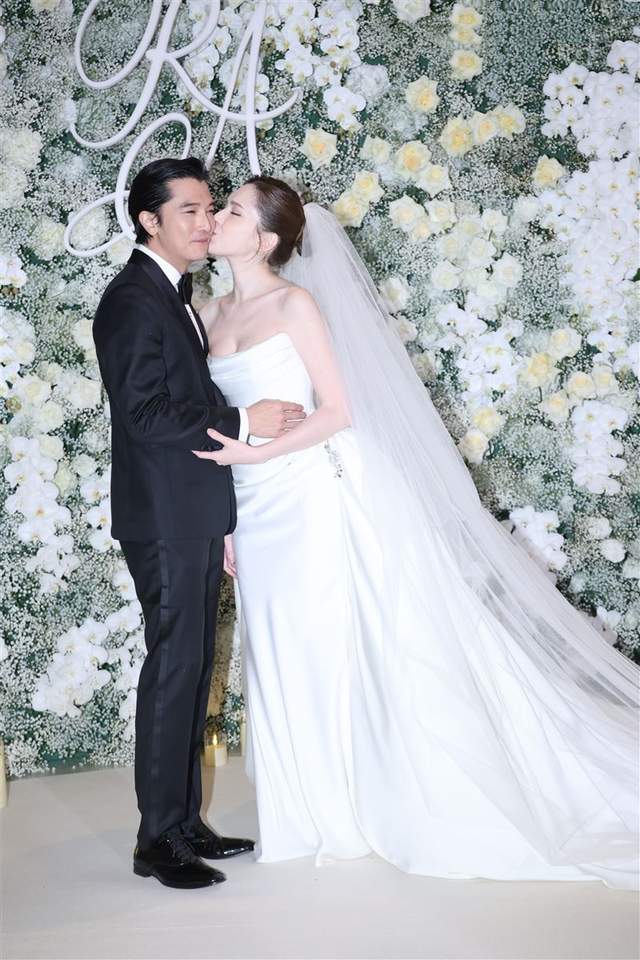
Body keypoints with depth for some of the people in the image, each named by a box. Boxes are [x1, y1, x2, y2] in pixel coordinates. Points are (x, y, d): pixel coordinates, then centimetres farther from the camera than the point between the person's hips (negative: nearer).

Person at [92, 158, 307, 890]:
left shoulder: (174, 295, 17)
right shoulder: (132, 299, -13)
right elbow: (145, 413, -22)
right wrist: (243, 424, -19)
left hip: (195, 515, 9)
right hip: (166, 518, -9)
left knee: (191, 669, 12)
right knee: (174, 667, -5)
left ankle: (185, 822, 21)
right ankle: (159, 838, 5)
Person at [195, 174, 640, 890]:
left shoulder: (296, 303, -8)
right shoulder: (210, 316, 10)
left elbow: (337, 410, -11)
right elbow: (213, 429, 12)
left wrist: (257, 453, -21)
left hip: (313, 495, -6)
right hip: (254, 509, 6)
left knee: (335, 647, 0)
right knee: (279, 657, 11)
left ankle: (364, 808, 16)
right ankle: (312, 812, 25)